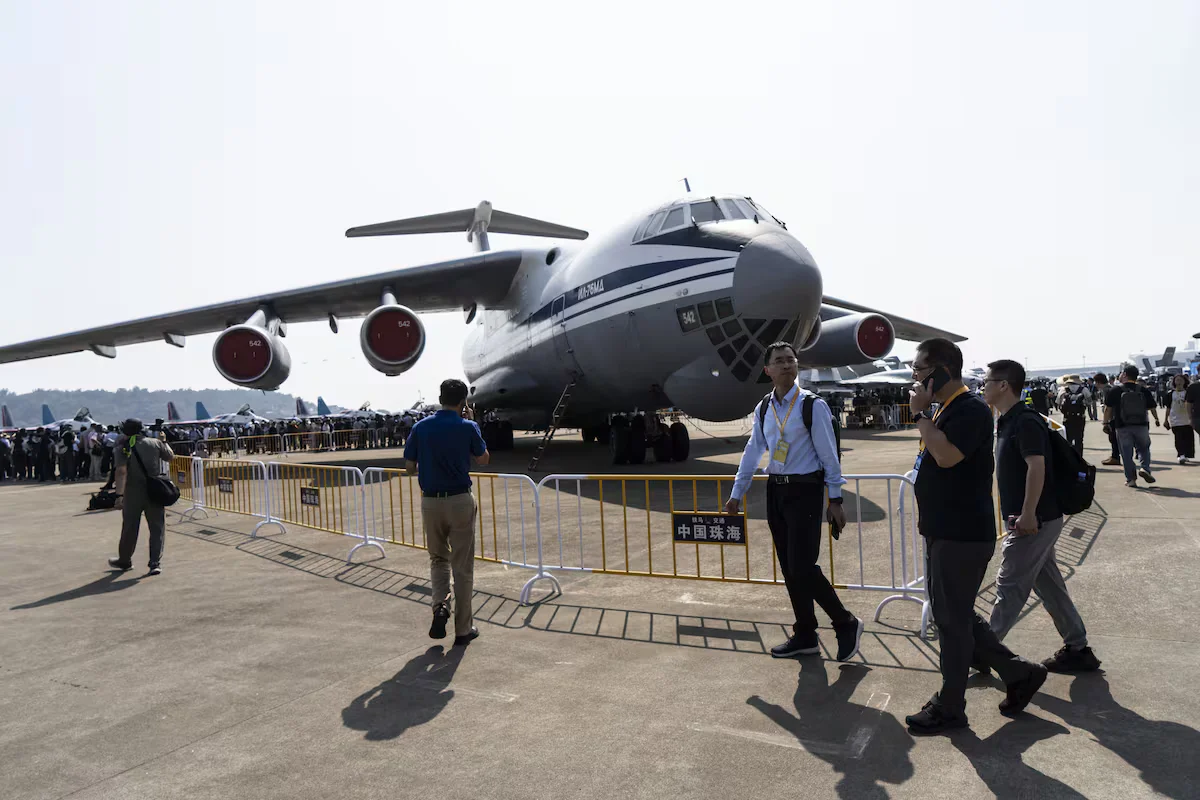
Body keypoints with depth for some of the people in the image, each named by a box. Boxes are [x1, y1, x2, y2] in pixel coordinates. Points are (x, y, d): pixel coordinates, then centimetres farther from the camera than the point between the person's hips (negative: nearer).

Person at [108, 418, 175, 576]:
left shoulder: (123, 447, -6)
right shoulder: (155, 443, 2)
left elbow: (122, 471, -17)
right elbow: (170, 457, 15)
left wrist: (120, 493, -15)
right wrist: (164, 441, 28)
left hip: (133, 493, -1)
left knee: (129, 528, 13)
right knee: (157, 527, 5)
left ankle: (124, 561, 32)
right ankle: (156, 563, -2)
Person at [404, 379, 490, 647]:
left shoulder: (420, 428, 0)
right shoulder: (467, 427, -8)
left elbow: (410, 467, 5)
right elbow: (484, 459, 8)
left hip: (430, 502, 3)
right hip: (460, 501, -3)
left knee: (438, 559, 22)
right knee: (462, 566, 7)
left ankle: (440, 604, -1)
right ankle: (462, 629, 13)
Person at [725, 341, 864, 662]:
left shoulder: (813, 406, -9)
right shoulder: (763, 409, 7)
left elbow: (828, 454, -6)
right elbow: (752, 452, 12)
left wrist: (835, 500, -6)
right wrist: (736, 494, 13)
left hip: (805, 491, -6)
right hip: (775, 490, 6)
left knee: (803, 567, -10)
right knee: (788, 569, 10)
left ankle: (847, 624, 12)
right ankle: (805, 636, 24)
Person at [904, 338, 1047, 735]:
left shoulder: (970, 409, -17)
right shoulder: (945, 409, 13)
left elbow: (946, 456, -31)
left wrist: (921, 413, -20)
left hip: (962, 535, -10)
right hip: (944, 532, 10)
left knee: (952, 620, 1)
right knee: (956, 615, 17)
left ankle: (949, 707, 15)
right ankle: (1018, 673, 30)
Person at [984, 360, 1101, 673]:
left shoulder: (1025, 422, -18)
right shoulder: (1008, 422, 12)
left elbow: (1037, 466, -26)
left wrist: (1028, 514, -28)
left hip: (1034, 522, -10)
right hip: (1037, 521, 10)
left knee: (1010, 587, 0)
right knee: (1049, 586, 16)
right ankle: (1077, 649, 25)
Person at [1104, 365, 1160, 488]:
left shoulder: (1115, 390, -5)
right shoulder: (1144, 390, 2)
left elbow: (1108, 409, -5)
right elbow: (1152, 407, 9)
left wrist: (1106, 422, 6)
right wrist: (1156, 419, 27)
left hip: (1123, 427, -2)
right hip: (1141, 426, 2)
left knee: (1126, 453, 4)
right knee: (1144, 448, 20)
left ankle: (1131, 479, 4)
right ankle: (1145, 468, -1)